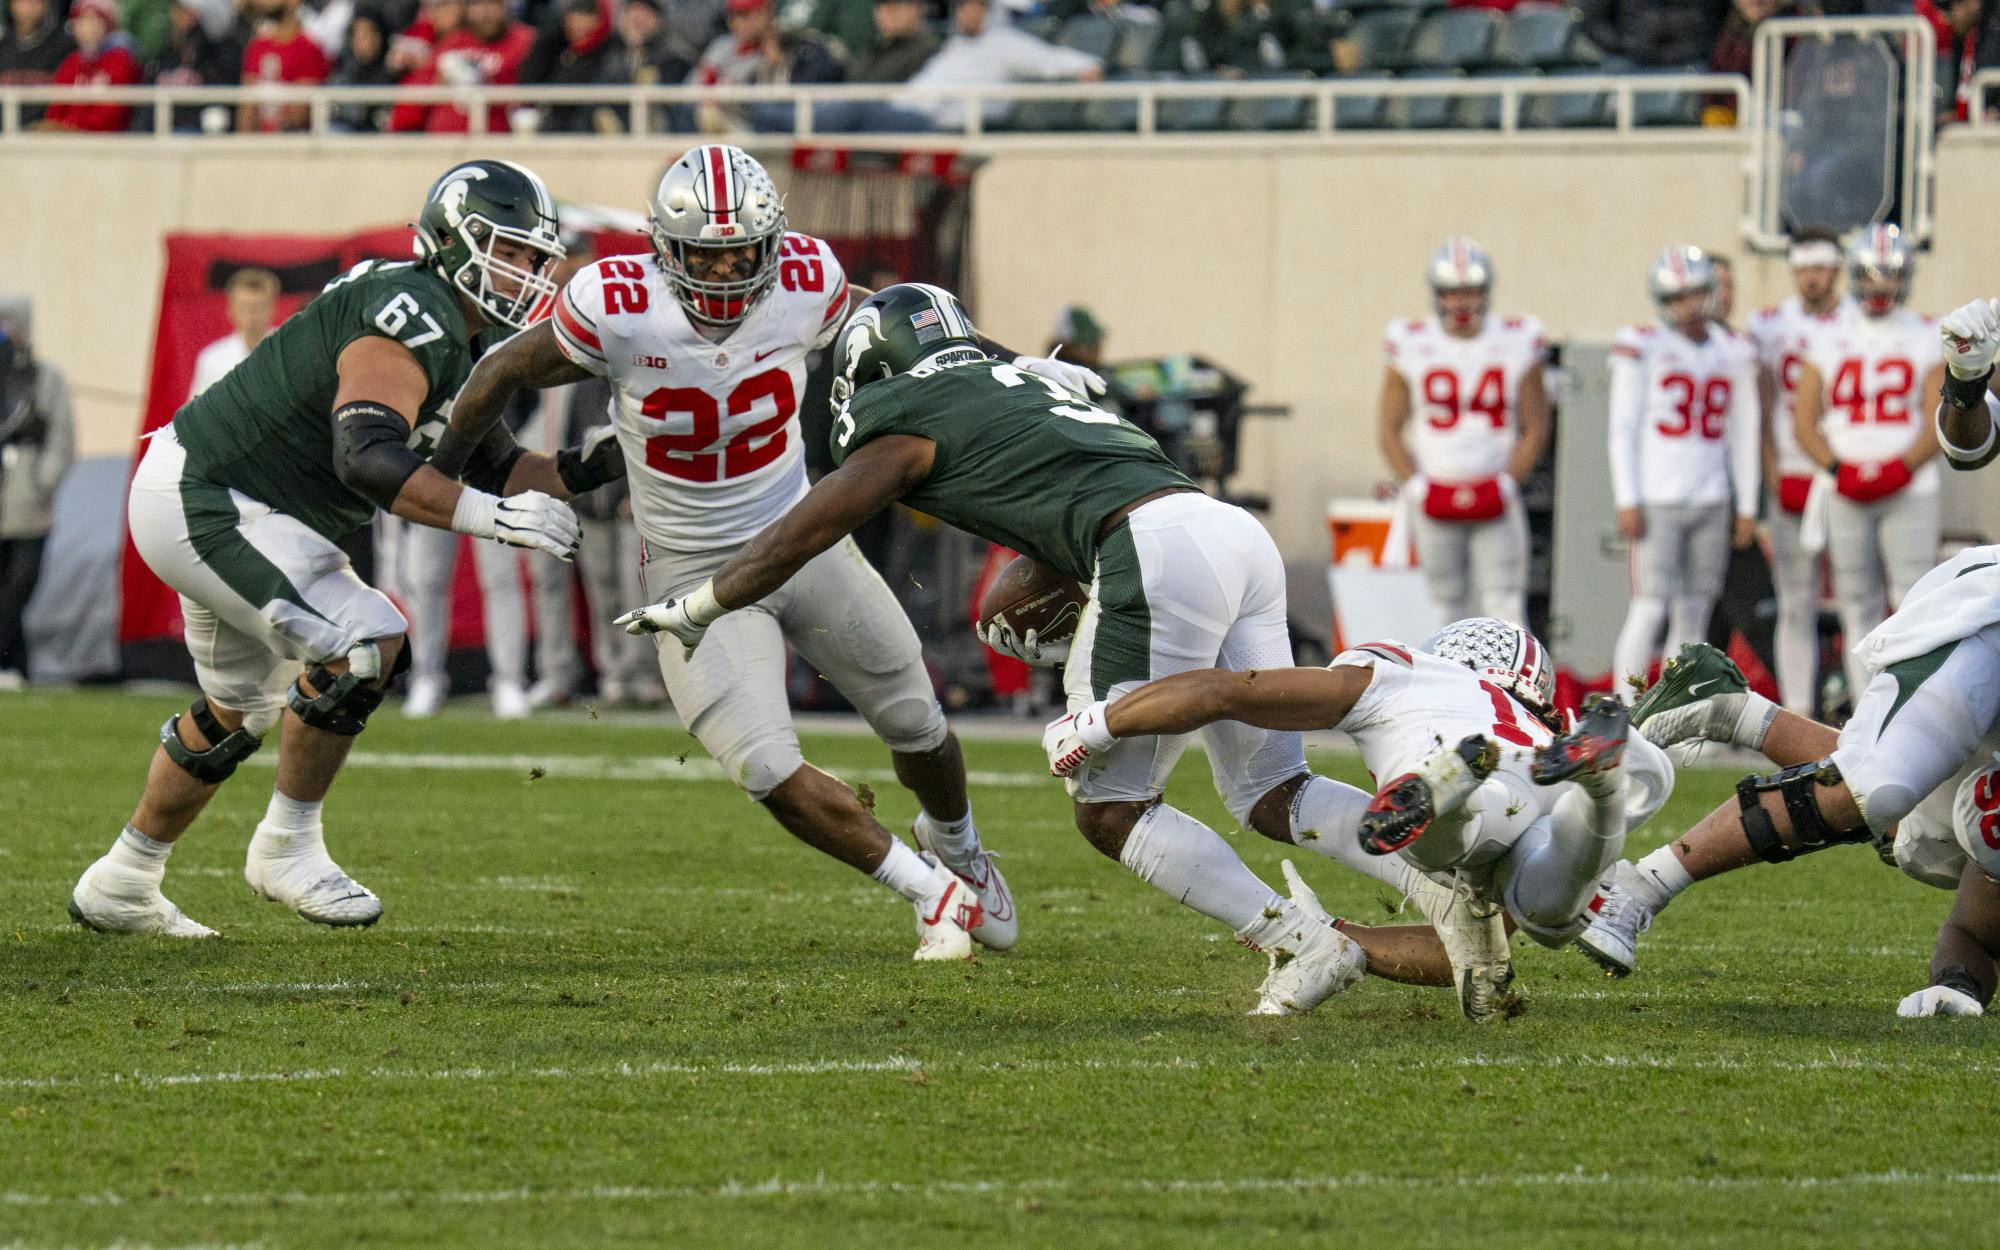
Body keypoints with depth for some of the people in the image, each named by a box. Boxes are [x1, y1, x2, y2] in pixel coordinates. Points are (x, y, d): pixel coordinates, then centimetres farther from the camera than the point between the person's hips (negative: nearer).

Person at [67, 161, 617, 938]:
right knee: (364, 646, -21)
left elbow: (486, 467, 15)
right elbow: (367, 457, -36)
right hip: (203, 502, -11)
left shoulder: (459, 344, 10)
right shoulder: (412, 316, -23)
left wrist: (579, 471, -2)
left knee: (240, 708, 23)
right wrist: (488, 515, -41)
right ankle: (287, 847, -6)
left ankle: (121, 886, 35)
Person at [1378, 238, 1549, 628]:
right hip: (1436, 503, 1)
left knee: (1505, 608, -11)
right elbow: (1391, 431, 7)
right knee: (1451, 609, 4)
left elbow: (1534, 431, 5)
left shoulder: (1516, 343, 1)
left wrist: (1505, 484, -8)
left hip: (1495, 503, -1)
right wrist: (1418, 488, -7)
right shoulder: (1411, 345, 2)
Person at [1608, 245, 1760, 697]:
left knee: (1694, 616, 5)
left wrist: (1747, 508, 12)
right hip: (1656, 501, -4)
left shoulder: (1733, 353, 11)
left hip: (1710, 502, 5)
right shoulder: (1643, 346, -2)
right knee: (1650, 609, -12)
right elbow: (1622, 428, -2)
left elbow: (1742, 436, 15)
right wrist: (1627, 501, -8)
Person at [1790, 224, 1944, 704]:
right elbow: (1804, 420, 6)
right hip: (1845, 493, 2)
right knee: (1858, 605, 2)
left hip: (1910, 491, -2)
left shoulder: (1927, 339, 5)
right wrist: (1838, 470, -10)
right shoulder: (1829, 340, 10)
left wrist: (1902, 468, -17)